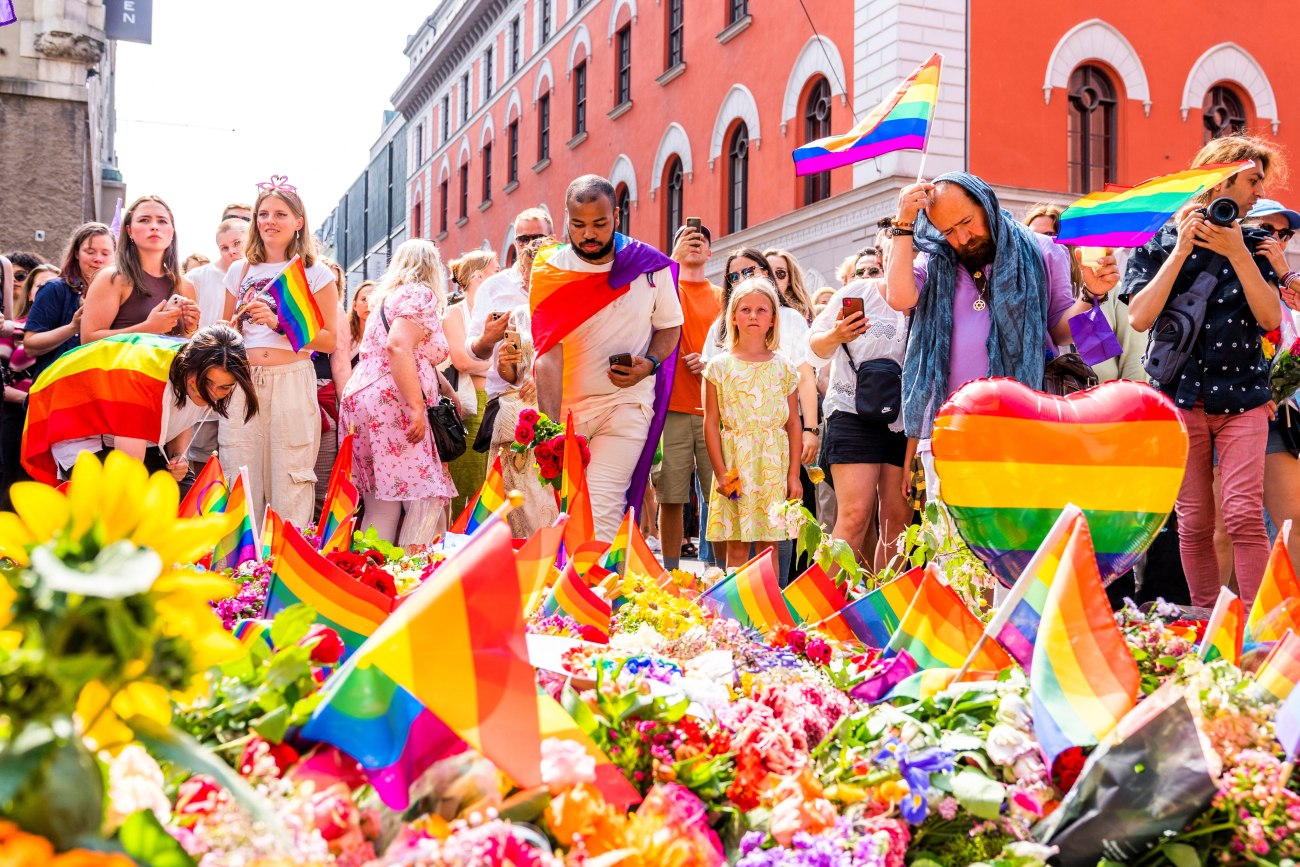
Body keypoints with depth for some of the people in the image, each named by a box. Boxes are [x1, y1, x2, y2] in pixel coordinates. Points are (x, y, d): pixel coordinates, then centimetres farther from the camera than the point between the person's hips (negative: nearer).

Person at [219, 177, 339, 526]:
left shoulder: (316, 273, 5)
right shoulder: (240, 272, 15)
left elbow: (329, 340, -1)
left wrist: (278, 322, -11)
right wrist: (238, 321, 1)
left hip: (292, 382, -3)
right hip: (242, 382, 3)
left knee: (290, 481, -5)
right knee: (241, 482, 1)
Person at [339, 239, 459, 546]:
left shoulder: (388, 298, 27)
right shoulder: (422, 295, -2)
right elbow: (398, 347, -18)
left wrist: (447, 391, 44)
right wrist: (417, 406, -21)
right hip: (390, 405, -9)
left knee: (381, 505, 6)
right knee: (427, 498, -11)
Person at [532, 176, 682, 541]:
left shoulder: (650, 264, -4)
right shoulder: (550, 271, -7)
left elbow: (670, 325, 10)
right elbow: (547, 354, -14)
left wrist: (650, 364, -12)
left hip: (626, 402, -1)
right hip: (565, 405, 1)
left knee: (601, 504, -16)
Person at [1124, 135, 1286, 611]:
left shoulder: (1251, 243, 10)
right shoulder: (1159, 241, 3)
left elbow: (1270, 318, -2)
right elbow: (1140, 318, -10)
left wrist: (1238, 253, -12)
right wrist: (1181, 250, -12)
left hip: (1242, 393, 1)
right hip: (1180, 394, -1)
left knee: (1244, 515, -10)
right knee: (1194, 522, 2)